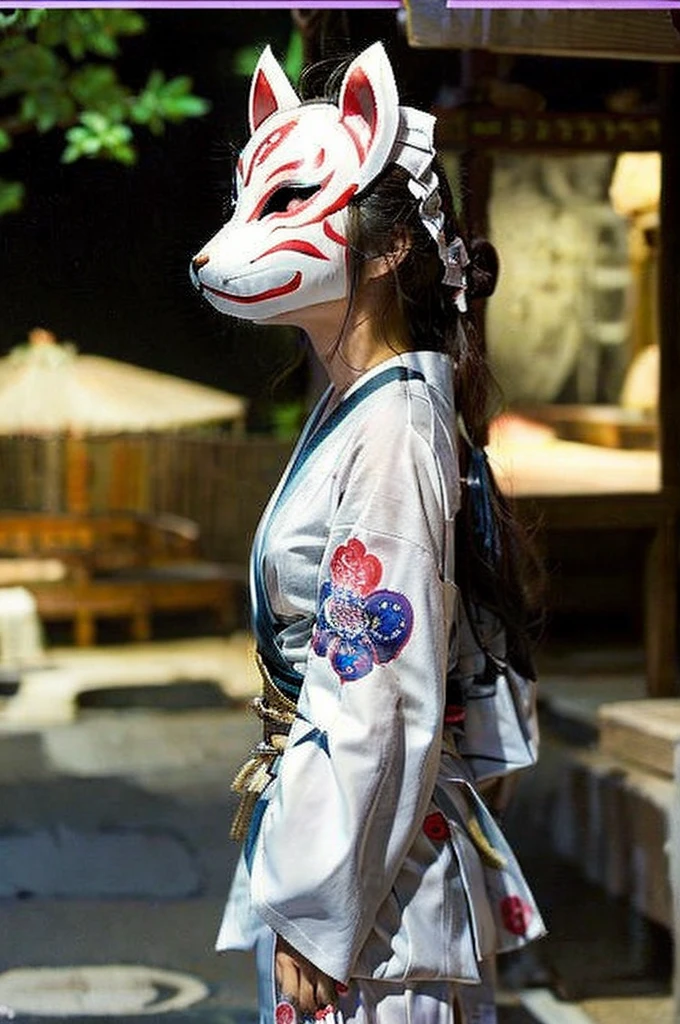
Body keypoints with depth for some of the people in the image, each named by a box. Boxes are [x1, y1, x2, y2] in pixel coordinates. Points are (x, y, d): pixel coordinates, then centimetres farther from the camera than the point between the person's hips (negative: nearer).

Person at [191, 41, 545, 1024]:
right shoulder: (355, 406, 9)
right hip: (326, 827, 9)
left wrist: (315, 920, -17)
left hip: (369, 866, -9)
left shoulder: (391, 432, -18)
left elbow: (383, 705, -21)